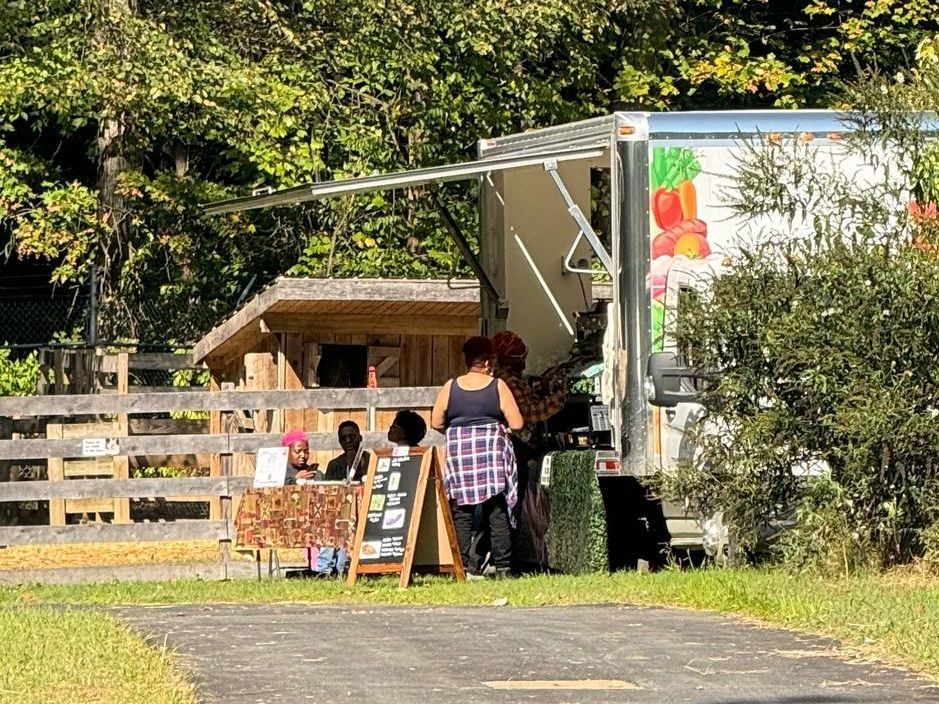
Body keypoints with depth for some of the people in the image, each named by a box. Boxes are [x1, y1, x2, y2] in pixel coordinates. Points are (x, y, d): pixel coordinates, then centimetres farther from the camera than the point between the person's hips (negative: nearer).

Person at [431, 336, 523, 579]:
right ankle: (502, 566, -1)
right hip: (492, 452, -2)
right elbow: (516, 423, -5)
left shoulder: (450, 387, 2)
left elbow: (436, 422, 6)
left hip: (459, 453, 2)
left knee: (462, 513, 3)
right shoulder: (498, 387, -3)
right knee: (497, 513, 1)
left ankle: (462, 566, -2)